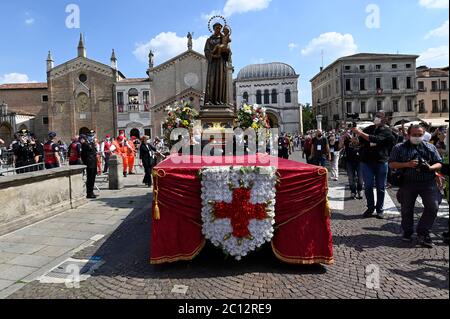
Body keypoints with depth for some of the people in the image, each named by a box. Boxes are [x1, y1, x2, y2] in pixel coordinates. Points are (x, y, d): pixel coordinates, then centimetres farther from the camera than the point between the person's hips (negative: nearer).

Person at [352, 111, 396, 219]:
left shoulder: (387, 131, -2)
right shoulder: (369, 128, 11)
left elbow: (375, 139, -20)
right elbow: (360, 142, 12)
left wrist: (360, 133, -23)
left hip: (381, 162, -3)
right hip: (367, 161, 3)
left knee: (380, 187, 6)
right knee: (368, 186, 4)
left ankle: (380, 209, 16)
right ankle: (370, 208, 16)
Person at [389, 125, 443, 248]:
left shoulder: (430, 148, 12)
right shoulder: (399, 148, 5)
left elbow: (439, 164, 12)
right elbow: (391, 164, -1)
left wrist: (430, 167, -11)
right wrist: (407, 164, -16)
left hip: (428, 183, 2)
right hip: (408, 183, -1)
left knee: (433, 207, -9)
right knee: (407, 209, 7)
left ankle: (423, 232, 7)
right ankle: (407, 232, 27)